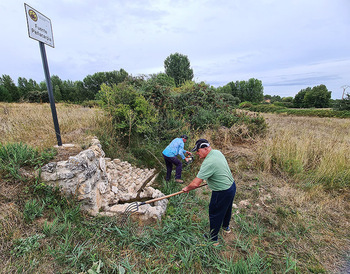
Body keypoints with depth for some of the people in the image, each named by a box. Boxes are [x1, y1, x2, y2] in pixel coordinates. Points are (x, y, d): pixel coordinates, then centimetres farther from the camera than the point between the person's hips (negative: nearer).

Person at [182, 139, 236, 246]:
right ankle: (226, 227, 56)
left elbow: (196, 183, -32)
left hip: (222, 193, -9)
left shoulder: (208, 163, -32)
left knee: (215, 214, 11)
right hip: (231, 186, 9)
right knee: (226, 208, 30)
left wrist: (187, 188, -14)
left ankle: (213, 239, 30)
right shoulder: (217, 152, -4)